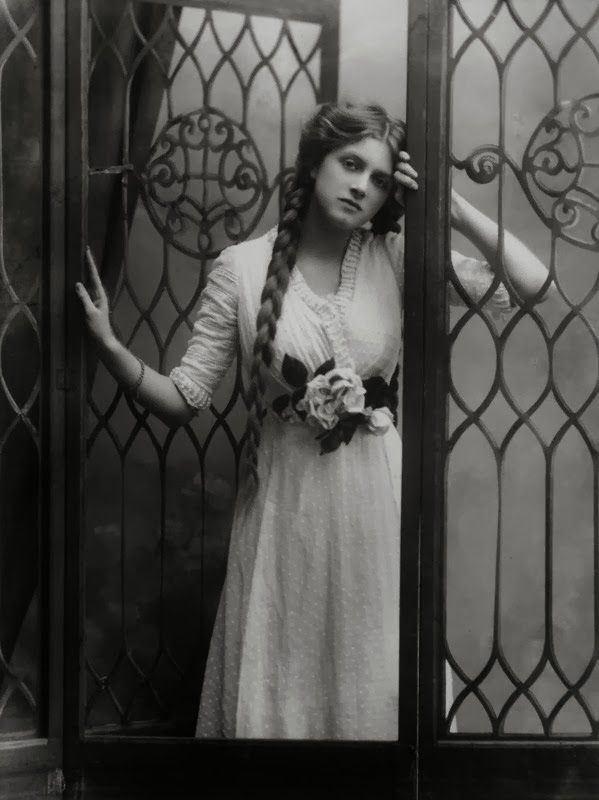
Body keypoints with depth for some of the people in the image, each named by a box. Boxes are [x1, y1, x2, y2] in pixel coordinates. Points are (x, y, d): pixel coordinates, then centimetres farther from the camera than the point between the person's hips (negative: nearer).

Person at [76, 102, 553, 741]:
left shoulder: (397, 258, -1)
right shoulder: (242, 267, -5)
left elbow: (532, 284, -7)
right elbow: (183, 399, -6)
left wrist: (453, 206, -11)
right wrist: (111, 349, -21)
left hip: (375, 501, 1)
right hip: (284, 503, -1)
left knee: (374, 689, 12)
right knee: (274, 692, 10)